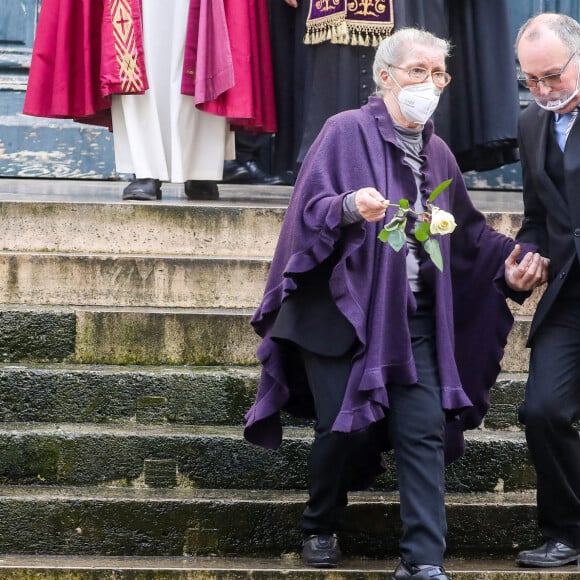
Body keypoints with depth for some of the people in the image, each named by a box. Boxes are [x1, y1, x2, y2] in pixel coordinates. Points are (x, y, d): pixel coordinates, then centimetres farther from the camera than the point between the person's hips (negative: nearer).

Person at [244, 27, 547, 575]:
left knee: (424, 432, -6)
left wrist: (508, 260, 7)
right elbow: (310, 207, -11)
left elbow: (469, 231, 23)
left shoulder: (438, 154, 14)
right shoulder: (347, 131, -4)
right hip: (341, 311, -5)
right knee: (343, 428, -3)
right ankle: (320, 529, 24)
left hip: (413, 319, 5)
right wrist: (348, 206, -31)